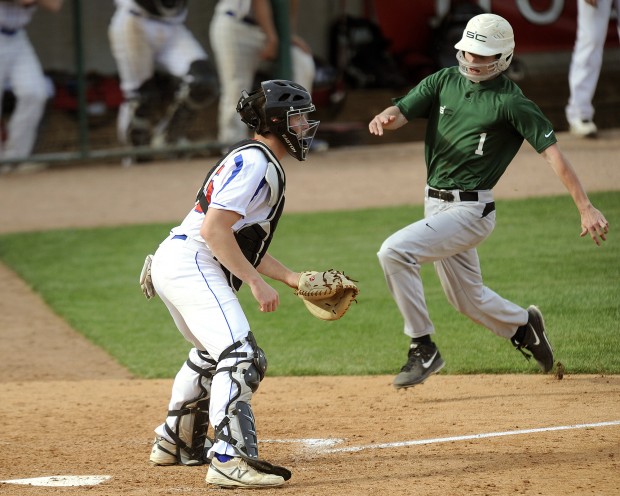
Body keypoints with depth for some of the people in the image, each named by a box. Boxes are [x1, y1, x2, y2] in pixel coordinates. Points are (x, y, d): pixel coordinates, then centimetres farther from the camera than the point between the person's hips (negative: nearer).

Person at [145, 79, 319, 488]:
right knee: (242, 356, -22)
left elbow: (243, 242, 24)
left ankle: (175, 442, 44)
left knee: (212, 354, 31)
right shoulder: (253, 162, -13)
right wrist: (256, 282, -22)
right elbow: (214, 229, -22)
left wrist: (292, 278, 16)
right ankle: (230, 459, -32)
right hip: (191, 265, -11)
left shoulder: (263, 164, 21)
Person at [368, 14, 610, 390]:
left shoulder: (511, 101, -12)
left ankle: (424, 350, -14)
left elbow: (552, 152, -16)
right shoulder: (445, 81, 6)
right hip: (436, 205, 7)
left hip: (471, 211, -7)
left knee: (395, 252, -23)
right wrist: (385, 118, -31)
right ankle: (524, 326, 45)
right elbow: (402, 111, -4)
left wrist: (586, 209, -23)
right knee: (468, 299, 19)